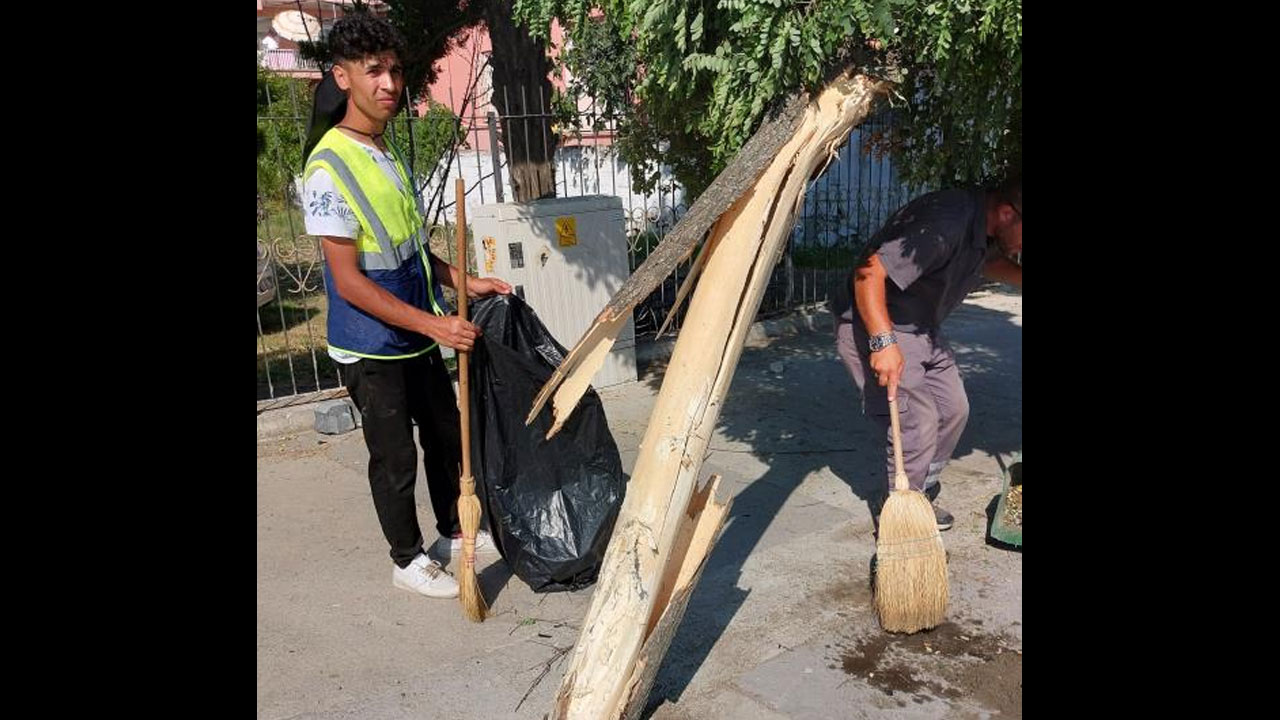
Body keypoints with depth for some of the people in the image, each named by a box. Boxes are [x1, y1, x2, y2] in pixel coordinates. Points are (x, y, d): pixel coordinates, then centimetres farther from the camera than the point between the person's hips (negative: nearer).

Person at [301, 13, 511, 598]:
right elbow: (349, 282, -23)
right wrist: (434, 324, -27)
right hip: (372, 349, -8)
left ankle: (453, 532, 40)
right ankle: (408, 561, 27)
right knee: (395, 459, 7)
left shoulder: (391, 156, 7)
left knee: (446, 436, 19)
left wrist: (464, 282, 5)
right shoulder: (329, 168, -19)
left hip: (418, 338, 8)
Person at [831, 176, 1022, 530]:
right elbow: (868, 272, -36)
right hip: (873, 324, -10)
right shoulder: (945, 224, -32)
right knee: (918, 420, -13)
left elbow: (990, 263, 24)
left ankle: (922, 493, 30)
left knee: (954, 410, 12)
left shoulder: (989, 229, -1)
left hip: (922, 326, 10)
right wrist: (883, 341, -41)